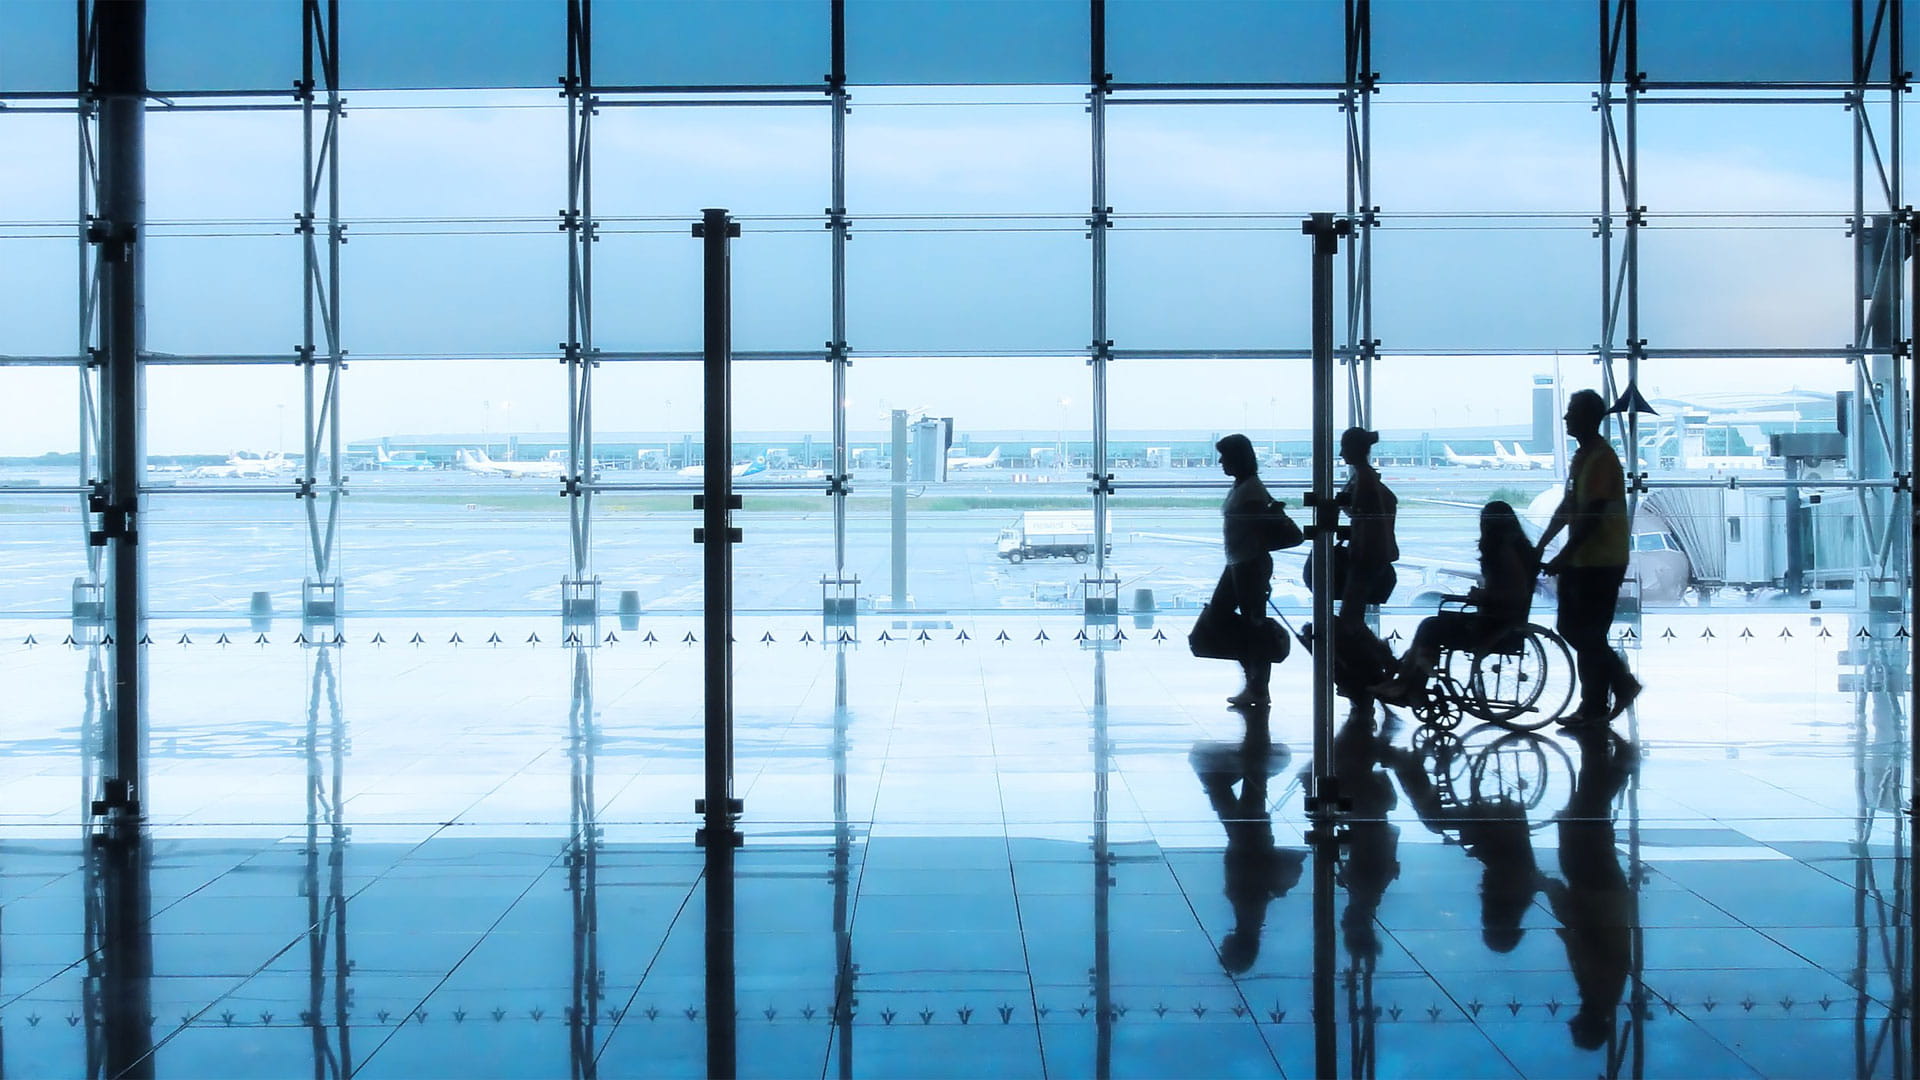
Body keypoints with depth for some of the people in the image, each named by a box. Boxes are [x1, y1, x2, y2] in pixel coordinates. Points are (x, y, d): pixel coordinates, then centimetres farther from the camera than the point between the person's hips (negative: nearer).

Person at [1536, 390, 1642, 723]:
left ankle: (1594, 707, 5)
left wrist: (1564, 556, -24)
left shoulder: (1601, 459, -17)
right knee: (1572, 630, 12)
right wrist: (1541, 546, 14)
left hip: (1601, 563, -10)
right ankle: (1623, 682, 21)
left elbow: (1592, 515, -22)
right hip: (1581, 561, 10)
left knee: (1588, 635, -4)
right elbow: (1567, 508, 19)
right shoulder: (1581, 457, 14)